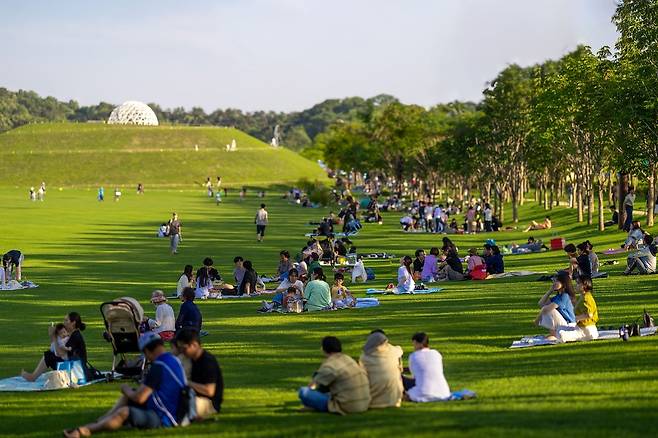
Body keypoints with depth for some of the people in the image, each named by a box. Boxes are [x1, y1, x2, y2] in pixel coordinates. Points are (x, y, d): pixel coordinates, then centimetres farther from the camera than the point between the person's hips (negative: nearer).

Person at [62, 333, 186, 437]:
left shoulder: (158, 367, -21)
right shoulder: (174, 360, 8)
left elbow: (139, 398, -19)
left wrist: (126, 389, 0)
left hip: (163, 419, -10)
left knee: (125, 412, -28)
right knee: (128, 394, 16)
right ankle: (97, 423, 8)